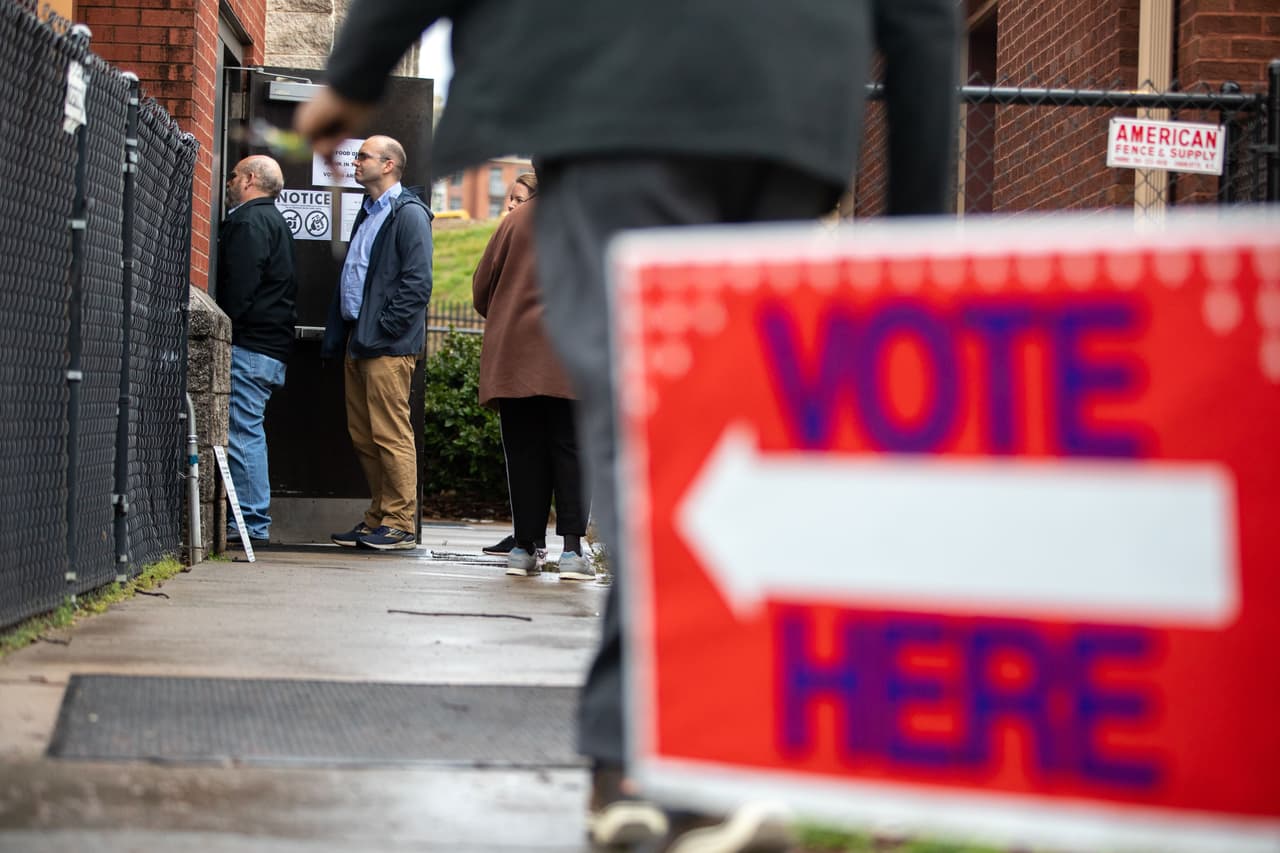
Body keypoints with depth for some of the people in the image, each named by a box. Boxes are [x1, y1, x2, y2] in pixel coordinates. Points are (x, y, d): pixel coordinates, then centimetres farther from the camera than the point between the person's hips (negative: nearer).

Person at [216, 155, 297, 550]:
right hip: (272, 346, 11)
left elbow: (239, 288, -19)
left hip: (250, 346, -11)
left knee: (242, 432, -9)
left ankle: (252, 525, -9)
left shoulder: (249, 221, -10)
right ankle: (253, 523, 16)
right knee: (249, 432, 13)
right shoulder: (274, 221, 23)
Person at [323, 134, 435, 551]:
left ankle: (401, 524, -2)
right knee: (362, 436, 11)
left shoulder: (409, 214, -8)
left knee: (390, 434, -7)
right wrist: (336, 337, 16)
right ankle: (378, 518, 18)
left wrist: (384, 329, -18)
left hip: (389, 346, -9)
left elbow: (417, 283, -16)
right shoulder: (367, 213, 21)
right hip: (358, 342, 10)